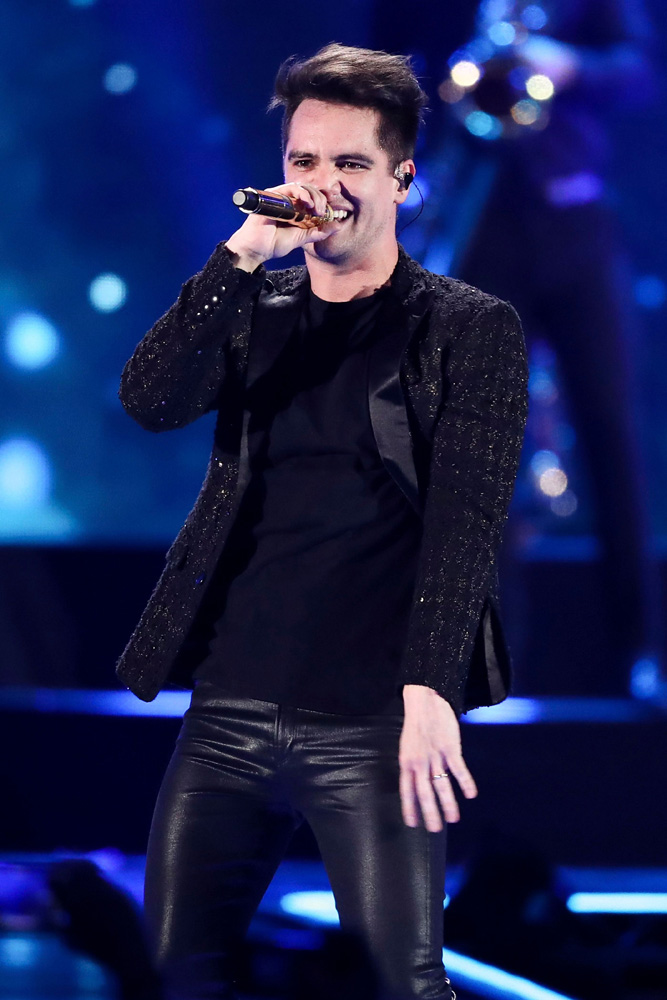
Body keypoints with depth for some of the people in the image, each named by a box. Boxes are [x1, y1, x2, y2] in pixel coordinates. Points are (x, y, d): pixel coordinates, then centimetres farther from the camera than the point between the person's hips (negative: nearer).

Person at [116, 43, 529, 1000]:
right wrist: (244, 255, -12)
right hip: (229, 709, 4)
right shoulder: (250, 308, 14)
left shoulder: (470, 328, 2)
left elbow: (467, 522, -7)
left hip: (370, 723, -4)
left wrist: (429, 691, -18)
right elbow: (150, 402, -3)